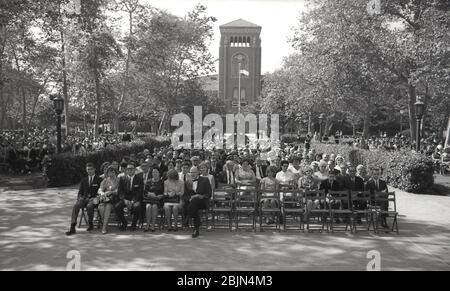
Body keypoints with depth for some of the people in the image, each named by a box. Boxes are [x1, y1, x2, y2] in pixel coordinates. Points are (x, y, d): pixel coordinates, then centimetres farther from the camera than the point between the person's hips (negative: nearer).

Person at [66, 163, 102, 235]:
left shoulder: (99, 180, 7)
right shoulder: (84, 180, 21)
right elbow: (80, 192, 18)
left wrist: (95, 198, -14)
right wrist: (80, 197, -4)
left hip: (93, 199, -3)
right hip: (84, 199, 4)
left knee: (89, 206, -37)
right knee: (76, 206, -28)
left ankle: (90, 224, -13)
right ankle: (72, 228, -33)